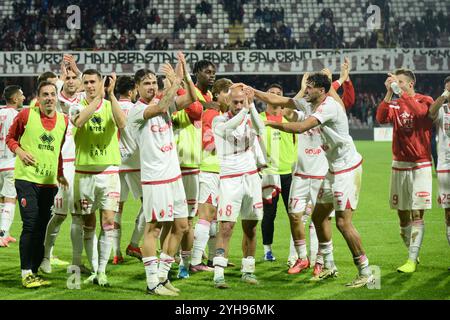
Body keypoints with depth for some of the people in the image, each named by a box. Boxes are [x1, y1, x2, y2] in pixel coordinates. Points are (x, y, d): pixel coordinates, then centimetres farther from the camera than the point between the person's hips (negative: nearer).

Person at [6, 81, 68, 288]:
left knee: (41, 229, 6)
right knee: (30, 226, -11)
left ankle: (34, 272, 15)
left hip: (49, 182, 4)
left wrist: (60, 174, 17)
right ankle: (26, 273, -5)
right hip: (26, 178, -4)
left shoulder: (63, 121, 7)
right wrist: (20, 151, -11)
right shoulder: (26, 115, -4)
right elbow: (10, 138, 7)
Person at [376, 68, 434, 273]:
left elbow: (419, 111, -25)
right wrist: (389, 93, -18)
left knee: (417, 214, -8)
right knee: (402, 215, 7)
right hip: (399, 165, 4)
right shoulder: (395, 104, 7)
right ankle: (413, 255, 20)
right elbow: (381, 118, -12)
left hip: (420, 166, -4)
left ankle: (412, 261, -10)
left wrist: (400, 91, -23)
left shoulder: (425, 100, -2)